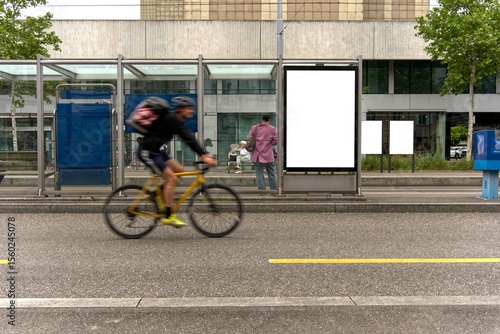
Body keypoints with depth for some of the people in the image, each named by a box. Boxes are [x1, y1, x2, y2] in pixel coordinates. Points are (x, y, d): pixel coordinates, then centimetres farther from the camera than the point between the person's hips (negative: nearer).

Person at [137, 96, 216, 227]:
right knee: (172, 178, -12)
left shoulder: (177, 120, 10)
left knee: (179, 170, 4)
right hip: (147, 152, -10)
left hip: (157, 151, 10)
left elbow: (189, 139, 8)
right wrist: (203, 156, -31)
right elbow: (188, 139, -27)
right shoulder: (172, 119, -19)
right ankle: (168, 217, -7)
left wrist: (205, 154, -1)